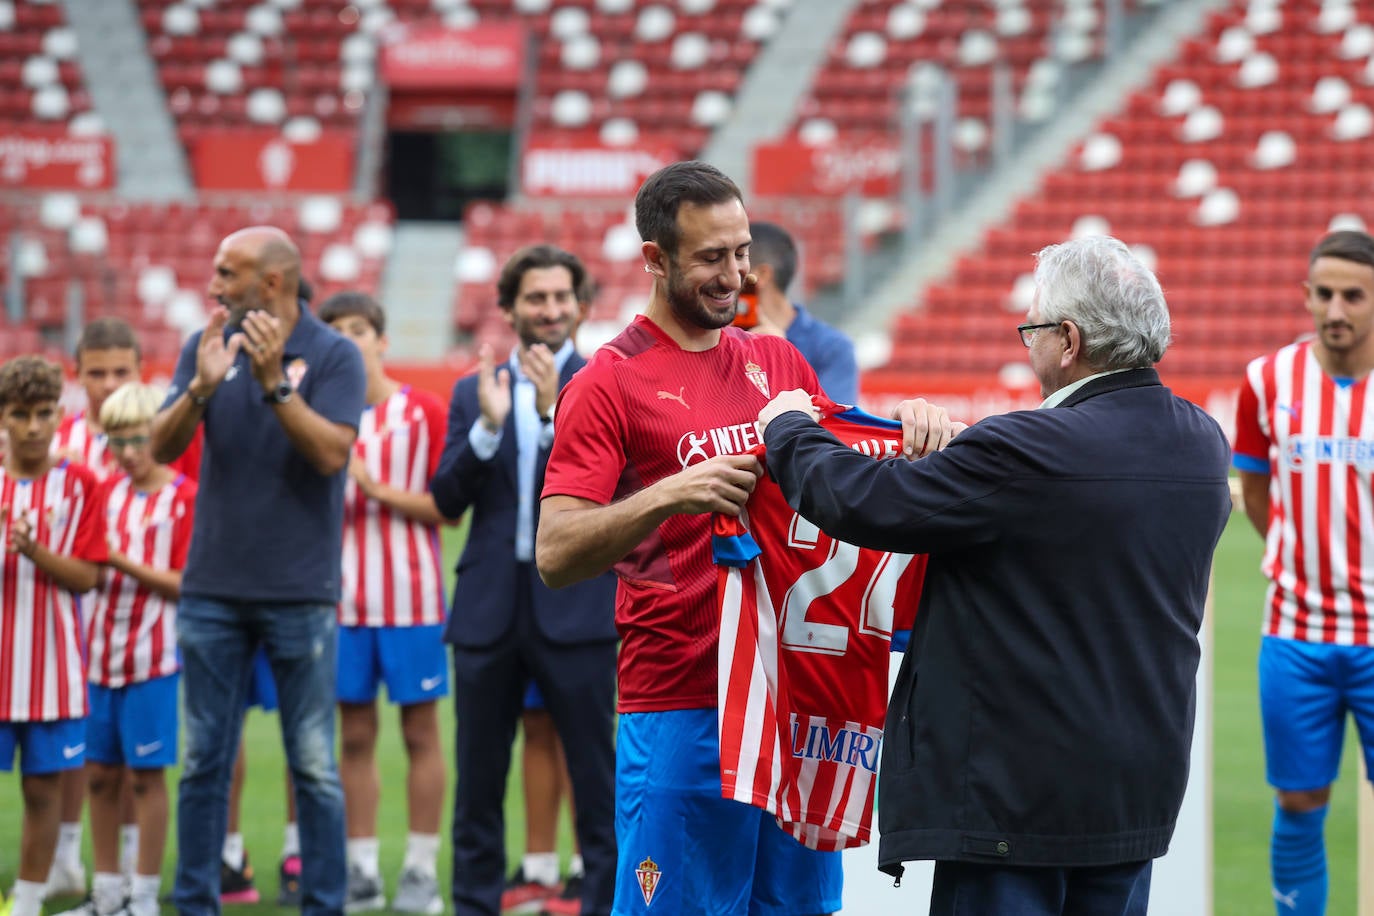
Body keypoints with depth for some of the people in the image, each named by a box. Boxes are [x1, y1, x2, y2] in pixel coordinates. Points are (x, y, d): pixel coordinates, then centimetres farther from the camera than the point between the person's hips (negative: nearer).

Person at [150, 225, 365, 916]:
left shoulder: (332, 356, -5)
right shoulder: (206, 345, 6)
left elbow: (332, 452, -16)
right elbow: (163, 447, -1)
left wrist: (274, 381, -24)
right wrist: (202, 387, -19)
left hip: (299, 592, -3)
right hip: (211, 588, 3)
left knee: (313, 765, 0)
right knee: (204, 760, 7)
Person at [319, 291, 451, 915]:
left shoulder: (424, 413, -1)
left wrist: (377, 488, -14)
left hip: (411, 596, -3)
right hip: (345, 598, 3)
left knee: (420, 731, 1)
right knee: (355, 734, 5)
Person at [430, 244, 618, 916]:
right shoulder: (473, 392, 11)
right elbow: (446, 500, 3)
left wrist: (553, 411, -20)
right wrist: (488, 424, -11)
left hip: (575, 603, -3)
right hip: (489, 607, 3)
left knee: (594, 774, 0)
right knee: (478, 778, 8)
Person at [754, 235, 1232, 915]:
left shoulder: (1029, 453, -21)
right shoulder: (1201, 443, 3)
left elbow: (861, 502, -16)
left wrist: (790, 430, 3)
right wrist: (945, 438, 16)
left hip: (1016, 794, -7)